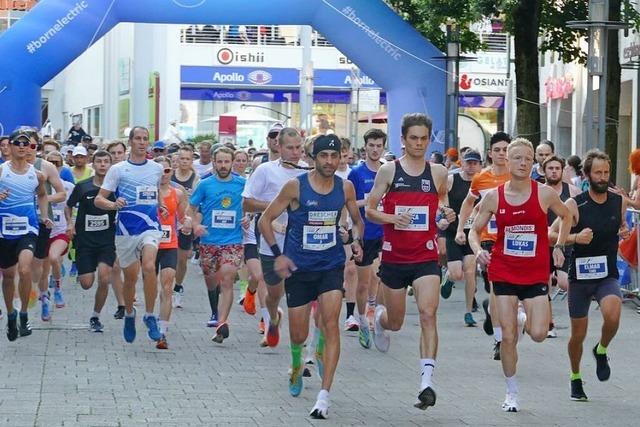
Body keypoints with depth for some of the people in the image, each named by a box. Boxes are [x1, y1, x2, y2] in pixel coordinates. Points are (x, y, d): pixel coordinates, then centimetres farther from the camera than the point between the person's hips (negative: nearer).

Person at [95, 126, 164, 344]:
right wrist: (113, 204, -20)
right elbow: (99, 199, -1)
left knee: (149, 267, -24)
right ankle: (129, 316, 34)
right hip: (126, 230, 0)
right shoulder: (118, 169, 0)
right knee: (130, 277, 9)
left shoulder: (157, 168, 8)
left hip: (150, 227, 0)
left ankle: (150, 316, -14)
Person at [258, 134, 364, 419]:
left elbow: (357, 220, 17)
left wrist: (356, 240, -4)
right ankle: (296, 364, 42)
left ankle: (324, 395, -16)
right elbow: (265, 220, -3)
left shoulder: (345, 187, -1)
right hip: (299, 267, -1)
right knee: (298, 335, 4)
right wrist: (277, 254, -12)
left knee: (331, 323, -16)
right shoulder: (296, 186, -10)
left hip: (332, 265, 1)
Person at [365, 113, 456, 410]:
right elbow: (369, 210, 1)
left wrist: (446, 217, -1)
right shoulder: (389, 171, -1)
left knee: (428, 314, -18)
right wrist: (391, 218, -17)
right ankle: (379, 318, 51)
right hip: (394, 256, 0)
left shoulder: (438, 173, 4)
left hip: (426, 256, 0)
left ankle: (426, 382, -21)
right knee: (395, 322, 12)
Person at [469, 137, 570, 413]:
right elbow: (475, 230, 5)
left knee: (538, 334, -9)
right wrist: (478, 251, -14)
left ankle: (523, 320, 28)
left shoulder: (544, 193, -6)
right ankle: (511, 393, 14)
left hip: (536, 273, 0)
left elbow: (566, 217, 13)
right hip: (503, 271, 0)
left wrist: (559, 247, 7)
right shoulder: (493, 197, -4)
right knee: (508, 337, -2)